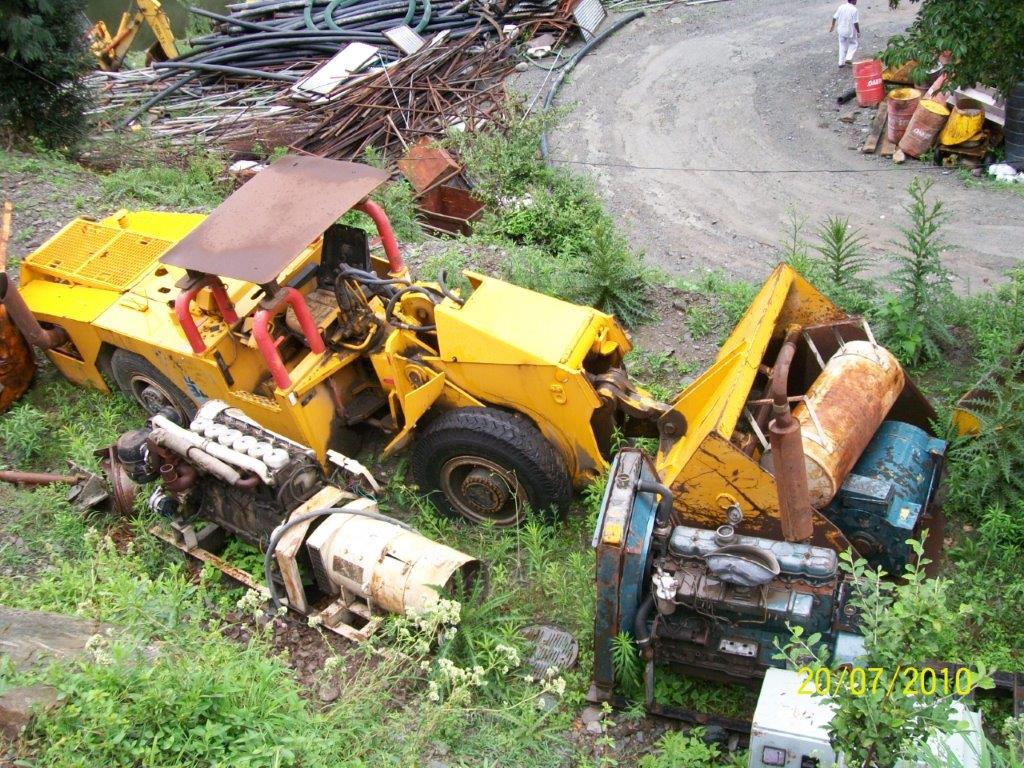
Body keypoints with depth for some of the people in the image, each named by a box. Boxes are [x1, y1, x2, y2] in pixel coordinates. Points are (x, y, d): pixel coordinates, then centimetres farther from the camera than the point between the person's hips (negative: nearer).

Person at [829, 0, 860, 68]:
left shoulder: (841, 7, -5)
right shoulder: (854, 9, -19)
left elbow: (834, 17, 3)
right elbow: (856, 23, -18)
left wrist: (833, 26, 19)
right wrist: (858, 32, -7)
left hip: (841, 30, 5)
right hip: (850, 31, -4)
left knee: (842, 46, 17)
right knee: (853, 44, 19)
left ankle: (841, 63, 19)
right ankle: (848, 59, 5)